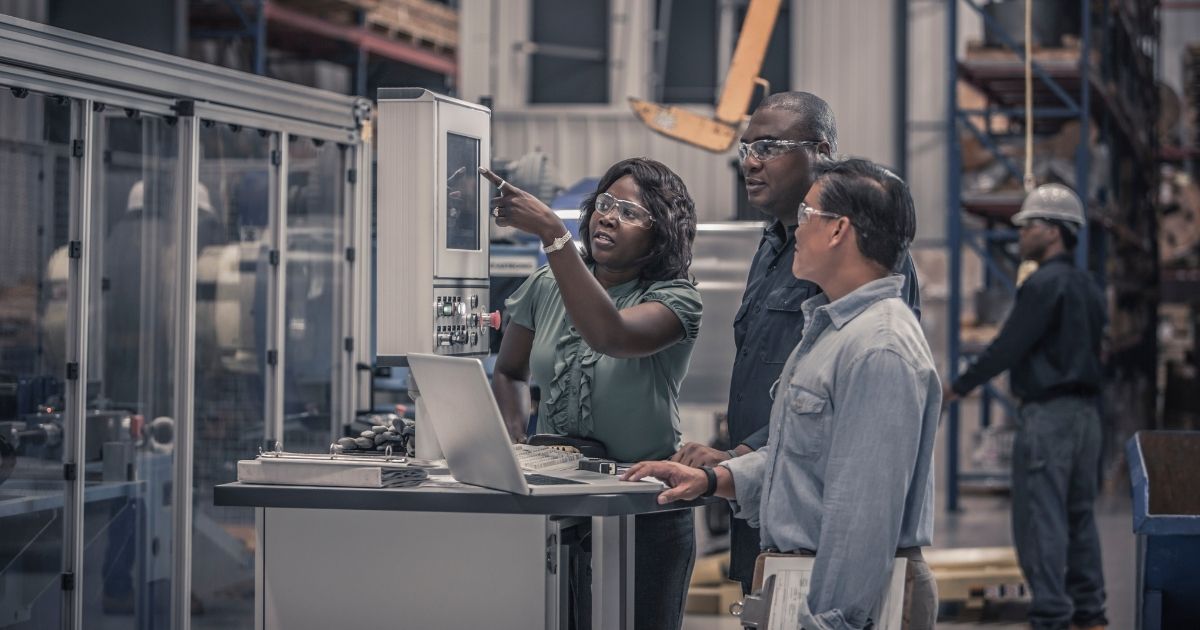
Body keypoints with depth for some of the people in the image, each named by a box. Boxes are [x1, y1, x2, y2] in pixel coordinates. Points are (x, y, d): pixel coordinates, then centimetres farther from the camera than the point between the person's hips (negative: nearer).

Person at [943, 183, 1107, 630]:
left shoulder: (1044, 284, -13)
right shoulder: (1088, 287, 15)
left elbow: (1008, 346, -14)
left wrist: (960, 387, -4)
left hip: (1047, 413, -9)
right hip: (1085, 412, 9)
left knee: (1040, 519, -7)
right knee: (1078, 516, 12)